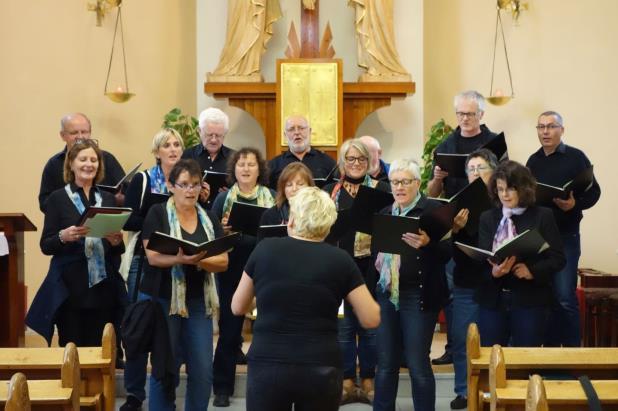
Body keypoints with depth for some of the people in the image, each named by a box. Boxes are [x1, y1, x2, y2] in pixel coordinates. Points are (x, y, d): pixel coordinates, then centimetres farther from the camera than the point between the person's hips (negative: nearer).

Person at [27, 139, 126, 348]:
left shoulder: (108, 199, 11)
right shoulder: (58, 198, 1)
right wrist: (63, 237, -21)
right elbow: (45, 246, -2)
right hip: (69, 289, -3)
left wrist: (116, 241, -8)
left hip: (104, 288, 3)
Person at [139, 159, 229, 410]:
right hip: (162, 300, -4)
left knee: (203, 370, 1)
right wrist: (181, 258, -32)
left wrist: (199, 260, -20)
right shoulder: (158, 213, -3)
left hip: (199, 302, 4)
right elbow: (153, 256, -14)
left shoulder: (209, 219, 8)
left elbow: (223, 261, 1)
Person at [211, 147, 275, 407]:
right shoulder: (223, 198, 4)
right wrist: (222, 229, -18)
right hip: (232, 271, 0)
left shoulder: (272, 198, 5)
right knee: (229, 329, 4)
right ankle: (222, 387, 14)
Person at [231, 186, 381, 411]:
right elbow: (371, 319, 0)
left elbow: (238, 308, 10)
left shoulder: (265, 249, 0)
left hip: (267, 367, 0)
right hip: (321, 370, 0)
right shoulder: (340, 259, -2)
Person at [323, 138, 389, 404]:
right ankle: (347, 382, 16)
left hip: (371, 266, -1)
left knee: (370, 325, 7)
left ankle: (368, 382, 18)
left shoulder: (382, 190, 3)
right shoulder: (330, 191, 9)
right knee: (343, 326, 7)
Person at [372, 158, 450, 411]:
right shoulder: (385, 214, 14)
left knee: (418, 364, -3)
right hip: (386, 294, 6)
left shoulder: (433, 209, -5)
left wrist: (427, 244, -32)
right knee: (385, 363, 10)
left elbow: (447, 252, -13)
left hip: (418, 296, -5)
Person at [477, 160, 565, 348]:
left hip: (529, 300, -2)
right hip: (493, 299, 3)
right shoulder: (487, 218, 9)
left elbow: (558, 258, -2)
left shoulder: (542, 216, 1)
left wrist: (532, 271, -18)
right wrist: (493, 271, -20)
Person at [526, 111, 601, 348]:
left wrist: (575, 204, -22)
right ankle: (550, 346, 20)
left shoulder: (576, 158, -3)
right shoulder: (533, 161, 12)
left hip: (565, 236, -5)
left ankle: (572, 350, 0)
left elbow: (593, 192, -5)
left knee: (565, 297, -9)